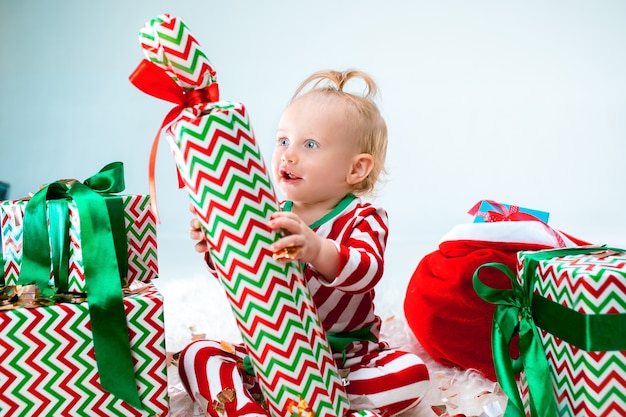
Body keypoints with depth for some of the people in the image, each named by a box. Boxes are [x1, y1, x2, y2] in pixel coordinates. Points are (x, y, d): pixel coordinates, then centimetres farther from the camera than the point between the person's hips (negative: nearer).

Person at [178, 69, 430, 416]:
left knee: (411, 374, -27)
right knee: (196, 356, -15)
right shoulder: (270, 217, 1)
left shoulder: (362, 218, -9)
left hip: (346, 356, -2)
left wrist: (317, 250, -51)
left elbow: (367, 271, -31)